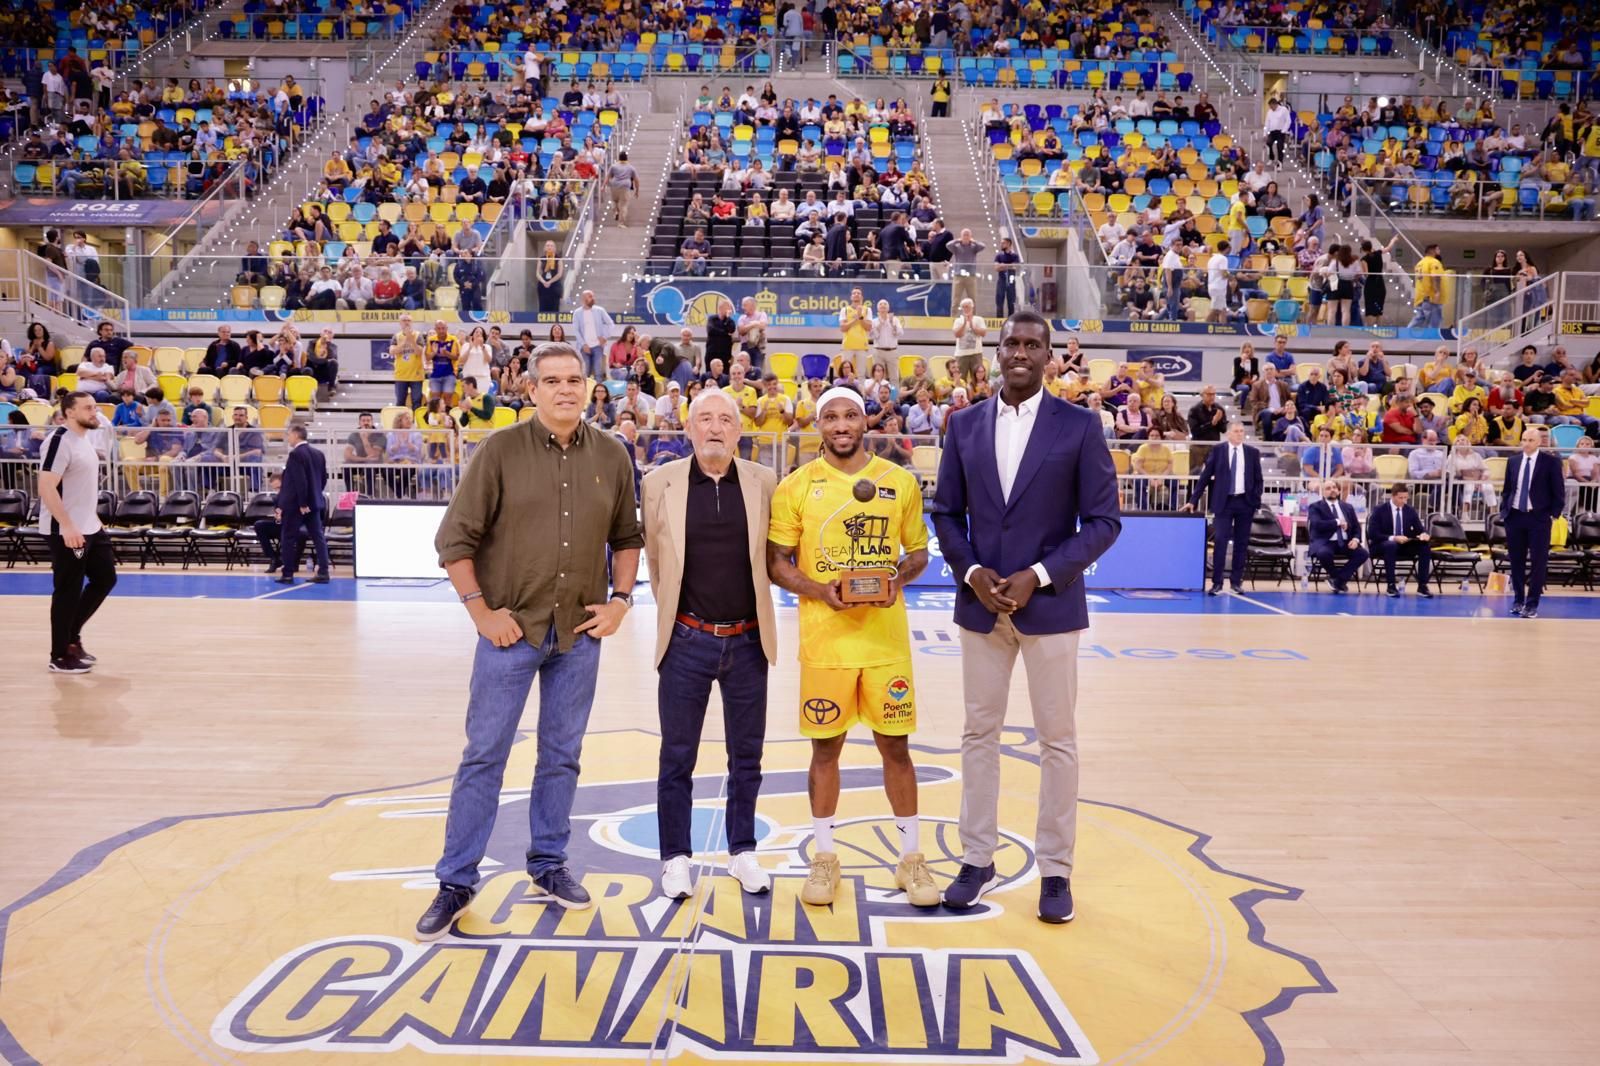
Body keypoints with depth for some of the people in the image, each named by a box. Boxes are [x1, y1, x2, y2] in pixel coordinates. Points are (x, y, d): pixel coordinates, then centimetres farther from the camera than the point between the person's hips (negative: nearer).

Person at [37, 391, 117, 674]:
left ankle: (72, 635, 28)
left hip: (90, 528, 9)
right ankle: (60, 656, 11)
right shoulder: (59, 440, -18)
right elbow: (46, 488, -23)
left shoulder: (84, 437, 11)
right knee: (68, 593, -1)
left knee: (105, 578, 14)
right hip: (67, 531, -9)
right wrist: (68, 527, -26)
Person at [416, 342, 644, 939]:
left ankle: (548, 867, 27)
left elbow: (627, 537, 12)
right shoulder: (501, 450, -6)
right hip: (512, 629, -3)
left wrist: (621, 598, 1)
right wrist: (481, 610, -8)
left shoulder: (611, 456, 3)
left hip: (580, 632, 3)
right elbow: (455, 539, -5)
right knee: (484, 755, 3)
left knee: (562, 755, 12)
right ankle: (455, 882, 14)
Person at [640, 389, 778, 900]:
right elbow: (655, 557, 6)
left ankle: (742, 852, 27)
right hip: (687, 641, -1)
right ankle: (676, 857, 22)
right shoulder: (660, 482, -4)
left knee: (747, 756, 12)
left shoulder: (763, 482, -1)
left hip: (748, 641, 2)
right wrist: (672, 609, 10)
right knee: (677, 757, 8)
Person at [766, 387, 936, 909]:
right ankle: (824, 858, 24)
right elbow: (777, 562, 1)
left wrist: (897, 579, -10)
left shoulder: (900, 482, 4)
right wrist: (820, 591, -15)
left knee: (895, 745, 8)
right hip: (824, 638, -1)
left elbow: (918, 551, 11)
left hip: (887, 636, 1)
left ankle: (911, 858, 23)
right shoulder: (796, 486, 0)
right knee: (825, 746, 8)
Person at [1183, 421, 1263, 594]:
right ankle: (1217, 582, -5)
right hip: (1223, 502, -2)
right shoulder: (1218, 450, 1)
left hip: (1245, 502, 2)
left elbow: (1258, 479, 9)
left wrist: (1256, 501, -3)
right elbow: (1205, 476, 2)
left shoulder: (1252, 452, 6)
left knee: (1241, 543, 5)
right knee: (1220, 541, -8)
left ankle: (1236, 581, 13)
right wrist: (1193, 500, -1)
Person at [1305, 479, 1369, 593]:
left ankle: (1339, 579, -8)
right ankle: (1336, 576, -6)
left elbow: (1357, 527, 15)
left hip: (1345, 543, 4)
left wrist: (1356, 539, -7)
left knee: (1363, 553, -22)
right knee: (1324, 553, -38)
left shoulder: (1348, 507, 19)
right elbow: (1317, 524, -14)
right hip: (1324, 542, -4)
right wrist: (1337, 522, -9)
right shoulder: (1315, 507, 4)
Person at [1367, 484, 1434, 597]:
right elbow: (1373, 534, -15)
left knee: (1425, 546, -22)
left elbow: (1420, 528, 6)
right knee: (1391, 545, -39)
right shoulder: (1379, 510, -8)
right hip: (1383, 544, -4)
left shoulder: (1410, 510, 5)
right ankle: (1391, 585, -30)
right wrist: (1393, 538, -27)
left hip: (1405, 545, 5)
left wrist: (1423, 534, -20)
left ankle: (1422, 586, -18)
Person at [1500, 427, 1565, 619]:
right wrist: (1504, 510, 5)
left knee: (1538, 562, -2)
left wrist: (1554, 514, -6)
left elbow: (1559, 490, -1)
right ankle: (1518, 600, 20)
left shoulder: (1551, 461, -2)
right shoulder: (1513, 461, 8)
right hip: (1514, 516, 3)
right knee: (1516, 560, 9)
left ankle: (1532, 604, 3)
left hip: (1539, 518, -3)